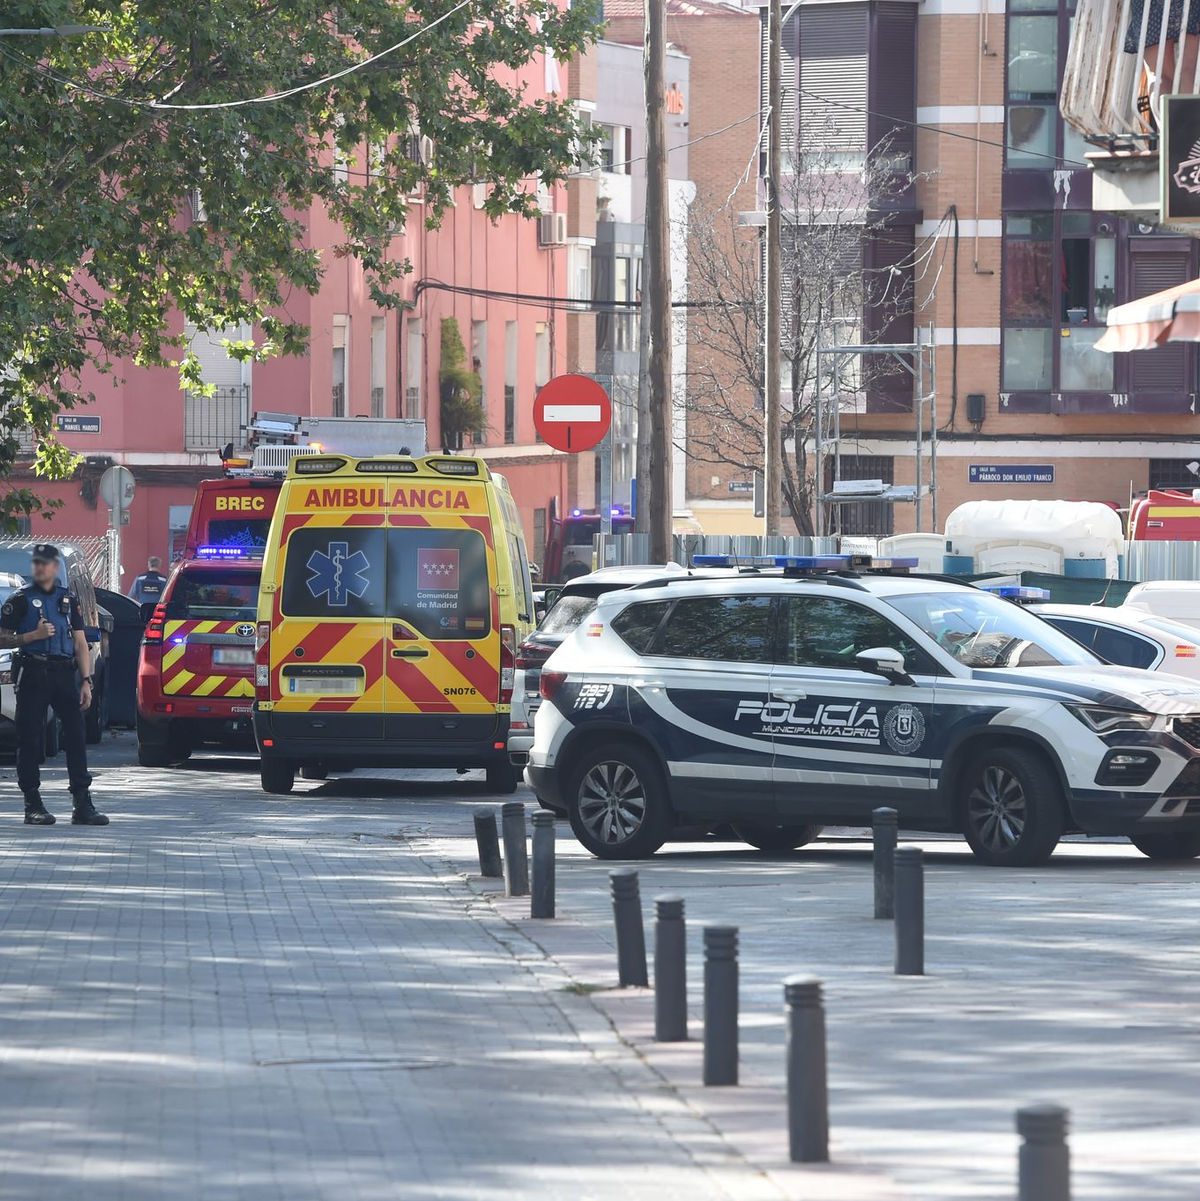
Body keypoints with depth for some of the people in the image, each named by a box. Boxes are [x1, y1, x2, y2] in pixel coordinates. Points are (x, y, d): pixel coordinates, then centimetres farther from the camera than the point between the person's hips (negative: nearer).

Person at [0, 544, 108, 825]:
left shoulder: (68, 600, 16)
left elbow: (80, 644, 14)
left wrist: (86, 681, 5)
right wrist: (34, 635, -13)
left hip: (64, 675, 3)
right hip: (33, 673, -3)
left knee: (75, 735, -3)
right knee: (30, 738, -4)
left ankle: (82, 805, -4)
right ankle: (33, 804, 1)